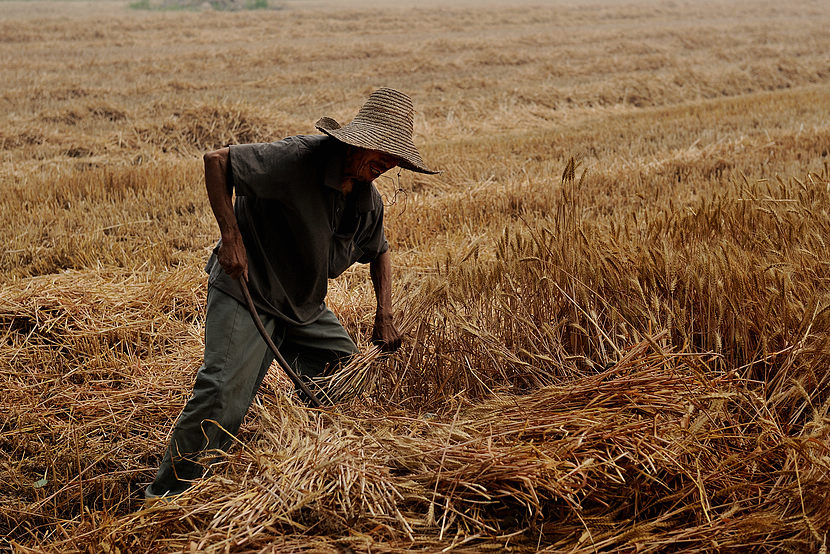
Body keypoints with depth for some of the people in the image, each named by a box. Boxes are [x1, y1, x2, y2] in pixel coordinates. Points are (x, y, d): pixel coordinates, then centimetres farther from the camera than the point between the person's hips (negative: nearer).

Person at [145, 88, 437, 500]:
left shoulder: (369, 201, 0)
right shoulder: (297, 159, -25)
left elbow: (378, 252, 19)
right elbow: (216, 161, -23)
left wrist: (384, 318, 7)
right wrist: (231, 238, -29)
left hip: (305, 304, 8)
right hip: (245, 288, -8)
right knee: (224, 389, -19)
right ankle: (168, 491, -5)